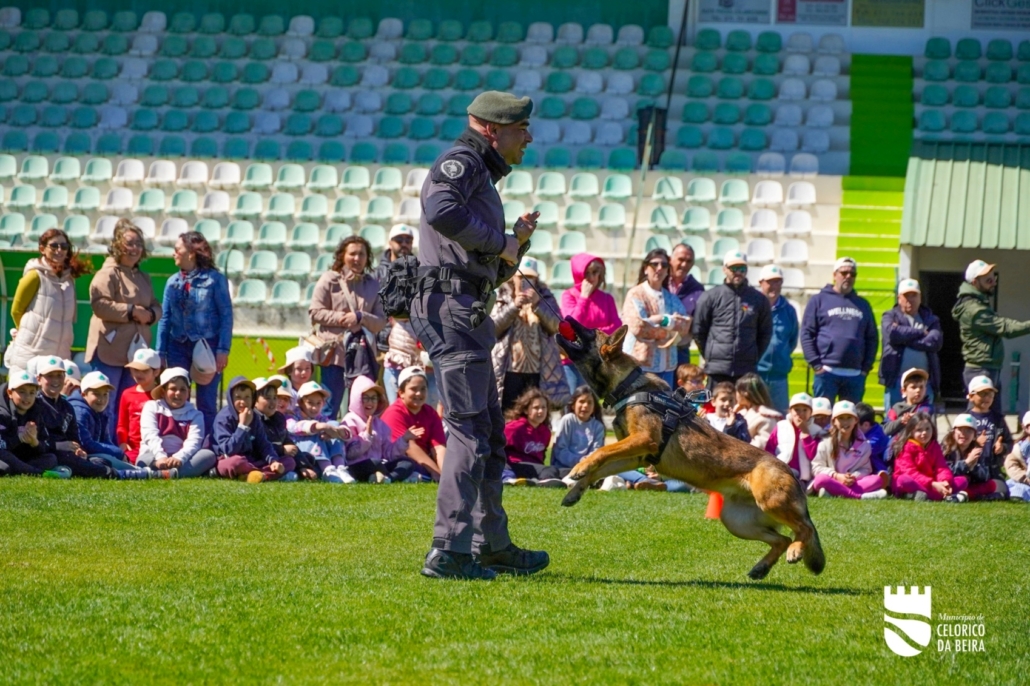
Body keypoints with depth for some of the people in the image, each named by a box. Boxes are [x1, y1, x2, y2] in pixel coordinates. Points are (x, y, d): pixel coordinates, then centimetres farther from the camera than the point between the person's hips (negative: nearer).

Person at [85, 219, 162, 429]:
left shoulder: (143, 277, 18)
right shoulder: (108, 274, -7)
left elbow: (156, 307, 19)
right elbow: (99, 303, -19)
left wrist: (150, 314, -5)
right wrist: (132, 311, -18)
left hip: (135, 350, 8)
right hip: (110, 350, -8)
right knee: (106, 406, -6)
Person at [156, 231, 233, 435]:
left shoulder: (214, 279, -5)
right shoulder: (173, 282, 7)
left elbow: (226, 315, -6)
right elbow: (165, 319, 9)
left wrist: (223, 350, -13)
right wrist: (161, 353, 3)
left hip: (207, 345, -4)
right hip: (178, 347, 4)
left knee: (206, 404, 2)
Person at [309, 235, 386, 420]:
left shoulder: (372, 284, 9)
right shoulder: (329, 280, 1)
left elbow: (381, 320, 5)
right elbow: (315, 313, -2)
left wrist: (360, 317, -12)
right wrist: (340, 318, -12)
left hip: (363, 355, 3)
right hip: (336, 353, -3)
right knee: (330, 409, -1)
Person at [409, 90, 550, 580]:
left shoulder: (484, 178, 26)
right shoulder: (460, 162, -4)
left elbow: (496, 274, 29)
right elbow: (440, 210, -28)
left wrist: (516, 242, 10)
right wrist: (500, 240, -16)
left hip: (469, 316, 11)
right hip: (450, 306, -11)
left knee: (490, 434, 16)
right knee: (469, 432, -12)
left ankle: (492, 544, 24)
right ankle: (449, 552, -14)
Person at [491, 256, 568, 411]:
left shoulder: (545, 297, 11)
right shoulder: (503, 297, 9)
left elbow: (555, 326, -4)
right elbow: (493, 327, -5)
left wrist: (537, 305, -16)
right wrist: (514, 306, -15)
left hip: (539, 369, 1)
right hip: (510, 369, -1)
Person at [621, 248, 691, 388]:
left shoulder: (672, 298, 17)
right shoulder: (636, 294, -2)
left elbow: (685, 325, 4)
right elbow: (637, 326, -14)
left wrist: (662, 320, -14)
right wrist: (670, 322, -7)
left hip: (666, 364, 6)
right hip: (640, 362, -6)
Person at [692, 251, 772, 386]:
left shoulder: (759, 299, 7)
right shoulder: (710, 297, 2)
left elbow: (765, 333, 13)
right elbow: (698, 330, 7)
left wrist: (754, 358, 10)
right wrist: (709, 355, 7)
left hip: (748, 370, 1)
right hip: (717, 370, -1)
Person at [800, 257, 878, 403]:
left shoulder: (863, 304, 18)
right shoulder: (819, 300, 7)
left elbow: (872, 338, 17)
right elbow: (806, 334, 1)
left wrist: (866, 366, 6)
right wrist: (816, 364, -8)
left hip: (855, 375, 4)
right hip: (827, 373, -3)